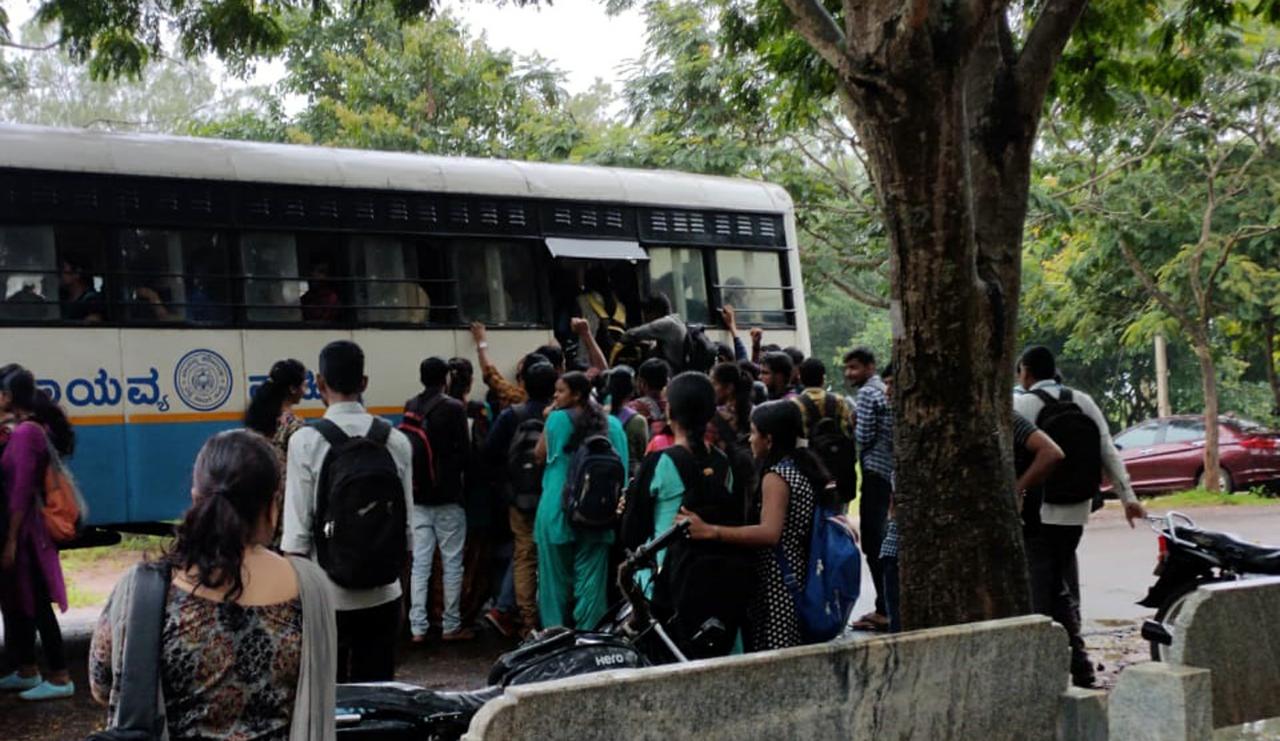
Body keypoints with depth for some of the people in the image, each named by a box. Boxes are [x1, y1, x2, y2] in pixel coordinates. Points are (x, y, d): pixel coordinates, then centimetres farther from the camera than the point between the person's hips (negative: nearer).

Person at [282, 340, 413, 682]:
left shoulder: (306, 442, -9)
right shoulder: (396, 441, 0)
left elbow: (297, 531, -9)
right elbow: (406, 524, 4)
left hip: (326, 594, -3)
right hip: (382, 593, 3)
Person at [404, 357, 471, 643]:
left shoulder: (410, 407, 3)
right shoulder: (454, 408, -11)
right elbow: (464, 449, -8)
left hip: (418, 494, 4)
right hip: (448, 495, -4)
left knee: (420, 563, 6)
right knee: (451, 563, 5)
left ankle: (418, 627, 6)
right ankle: (451, 625, 8)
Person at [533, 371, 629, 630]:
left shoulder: (558, 418, -7)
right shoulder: (612, 424, 2)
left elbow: (541, 453, 6)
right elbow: (621, 466, 6)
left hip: (558, 510, -2)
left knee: (557, 577, 7)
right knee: (590, 578, 5)